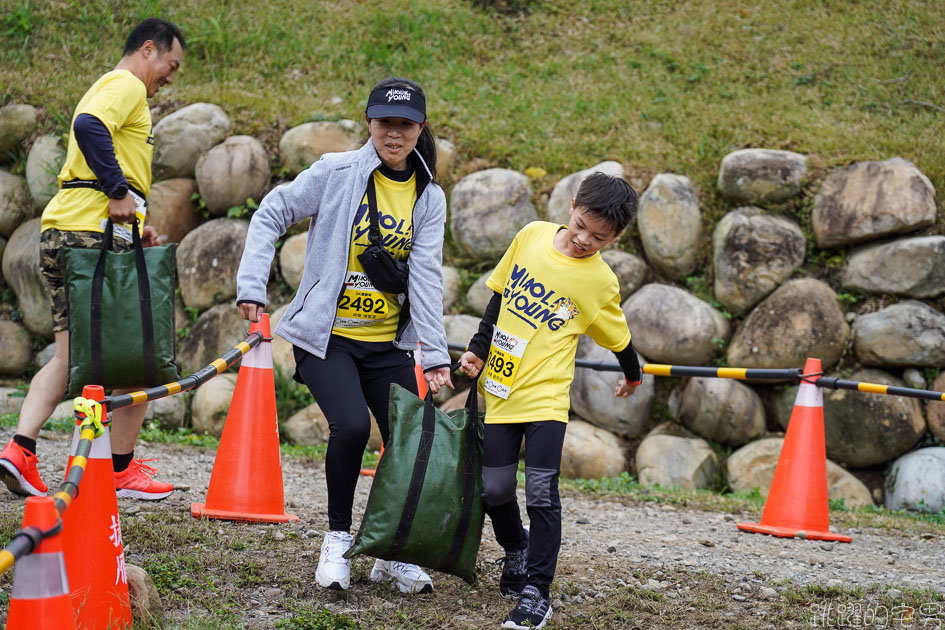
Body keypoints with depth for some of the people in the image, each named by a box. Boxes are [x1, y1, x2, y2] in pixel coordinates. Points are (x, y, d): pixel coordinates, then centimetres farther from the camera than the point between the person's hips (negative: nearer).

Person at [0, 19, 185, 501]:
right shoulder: (127, 86, -4)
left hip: (58, 232, 9)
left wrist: (134, 225, 17)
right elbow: (89, 127, -25)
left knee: (68, 357, 8)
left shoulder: (103, 89, 27)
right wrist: (120, 192, -21)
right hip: (97, 233, -9)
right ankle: (122, 469, 6)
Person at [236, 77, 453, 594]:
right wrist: (252, 287, -11)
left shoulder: (429, 198, 3)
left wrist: (435, 355, -11)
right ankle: (337, 537, -2)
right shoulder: (337, 173, -7)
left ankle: (393, 554, 19)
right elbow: (272, 215, -2)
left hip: (387, 344, 4)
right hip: (326, 336, -4)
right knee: (351, 425, -25)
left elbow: (425, 278, -3)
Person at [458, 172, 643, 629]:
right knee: (494, 490, 6)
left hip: (546, 397, -3)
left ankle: (536, 593, -4)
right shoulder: (532, 236, 0)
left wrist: (633, 376, 22)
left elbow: (618, 339, 9)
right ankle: (517, 550, 35)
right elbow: (500, 294, 12)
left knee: (541, 493, -11)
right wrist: (478, 349, 8)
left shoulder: (600, 283, -7)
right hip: (500, 389, 3)